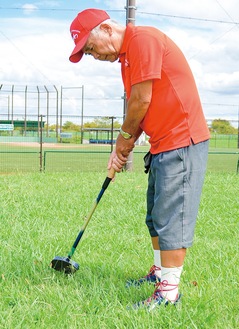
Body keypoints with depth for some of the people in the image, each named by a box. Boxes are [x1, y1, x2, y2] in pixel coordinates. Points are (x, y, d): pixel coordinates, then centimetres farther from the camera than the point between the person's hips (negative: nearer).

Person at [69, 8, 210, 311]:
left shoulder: (143, 39, -15)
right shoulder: (126, 55, 16)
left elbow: (142, 100, -18)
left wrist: (125, 136, -2)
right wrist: (123, 147, 7)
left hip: (181, 141, -10)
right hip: (163, 144, 10)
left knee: (171, 217, -7)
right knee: (156, 216, 17)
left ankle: (169, 291, 0)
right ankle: (160, 271, 30)